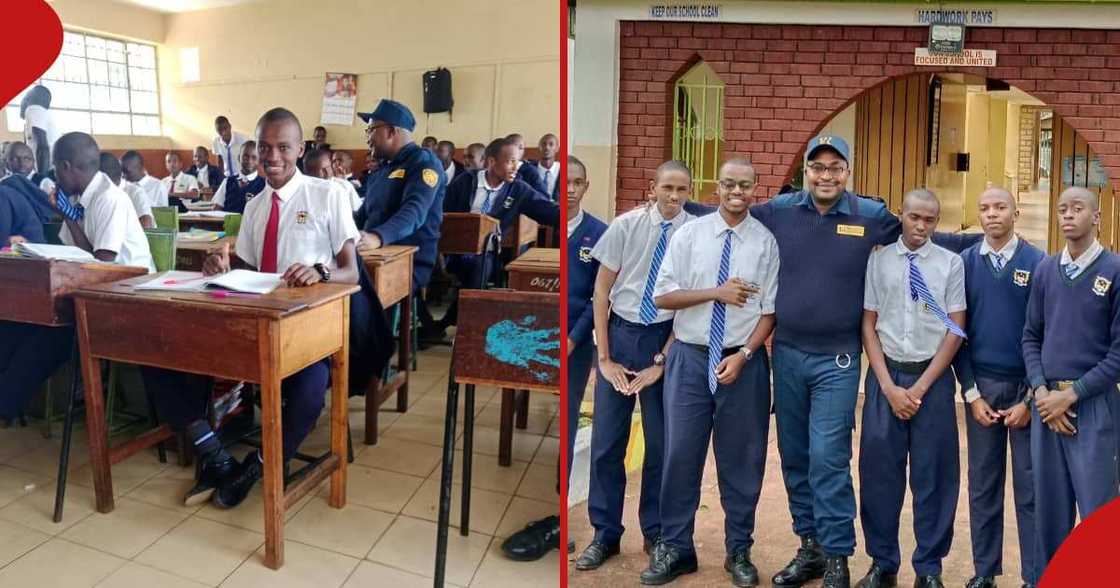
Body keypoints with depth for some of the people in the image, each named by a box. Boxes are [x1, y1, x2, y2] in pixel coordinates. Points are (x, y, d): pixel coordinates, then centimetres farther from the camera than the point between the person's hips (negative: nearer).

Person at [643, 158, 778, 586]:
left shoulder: (766, 242, 0)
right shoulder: (688, 234, 1)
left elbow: (770, 311, -1)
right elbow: (662, 297, -2)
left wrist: (742, 356, -12)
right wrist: (716, 293, -13)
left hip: (744, 360, 0)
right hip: (690, 357, 0)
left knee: (742, 459, 10)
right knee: (681, 454, 5)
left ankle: (739, 551, 28)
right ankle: (675, 548, 21)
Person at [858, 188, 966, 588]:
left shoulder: (951, 264, 1)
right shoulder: (878, 261, 2)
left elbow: (955, 331, 0)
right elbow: (868, 326, 2)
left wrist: (920, 387, -6)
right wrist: (889, 386, -6)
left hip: (934, 376, 0)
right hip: (885, 374, 1)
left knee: (933, 474, 6)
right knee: (879, 470, 6)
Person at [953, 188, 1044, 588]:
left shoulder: (1037, 263, -3)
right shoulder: (964, 263, 2)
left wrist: (1031, 399, -6)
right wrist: (971, 392, -1)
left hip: (1027, 388, -1)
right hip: (982, 385, 2)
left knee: (1030, 486, 6)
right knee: (982, 483, 9)